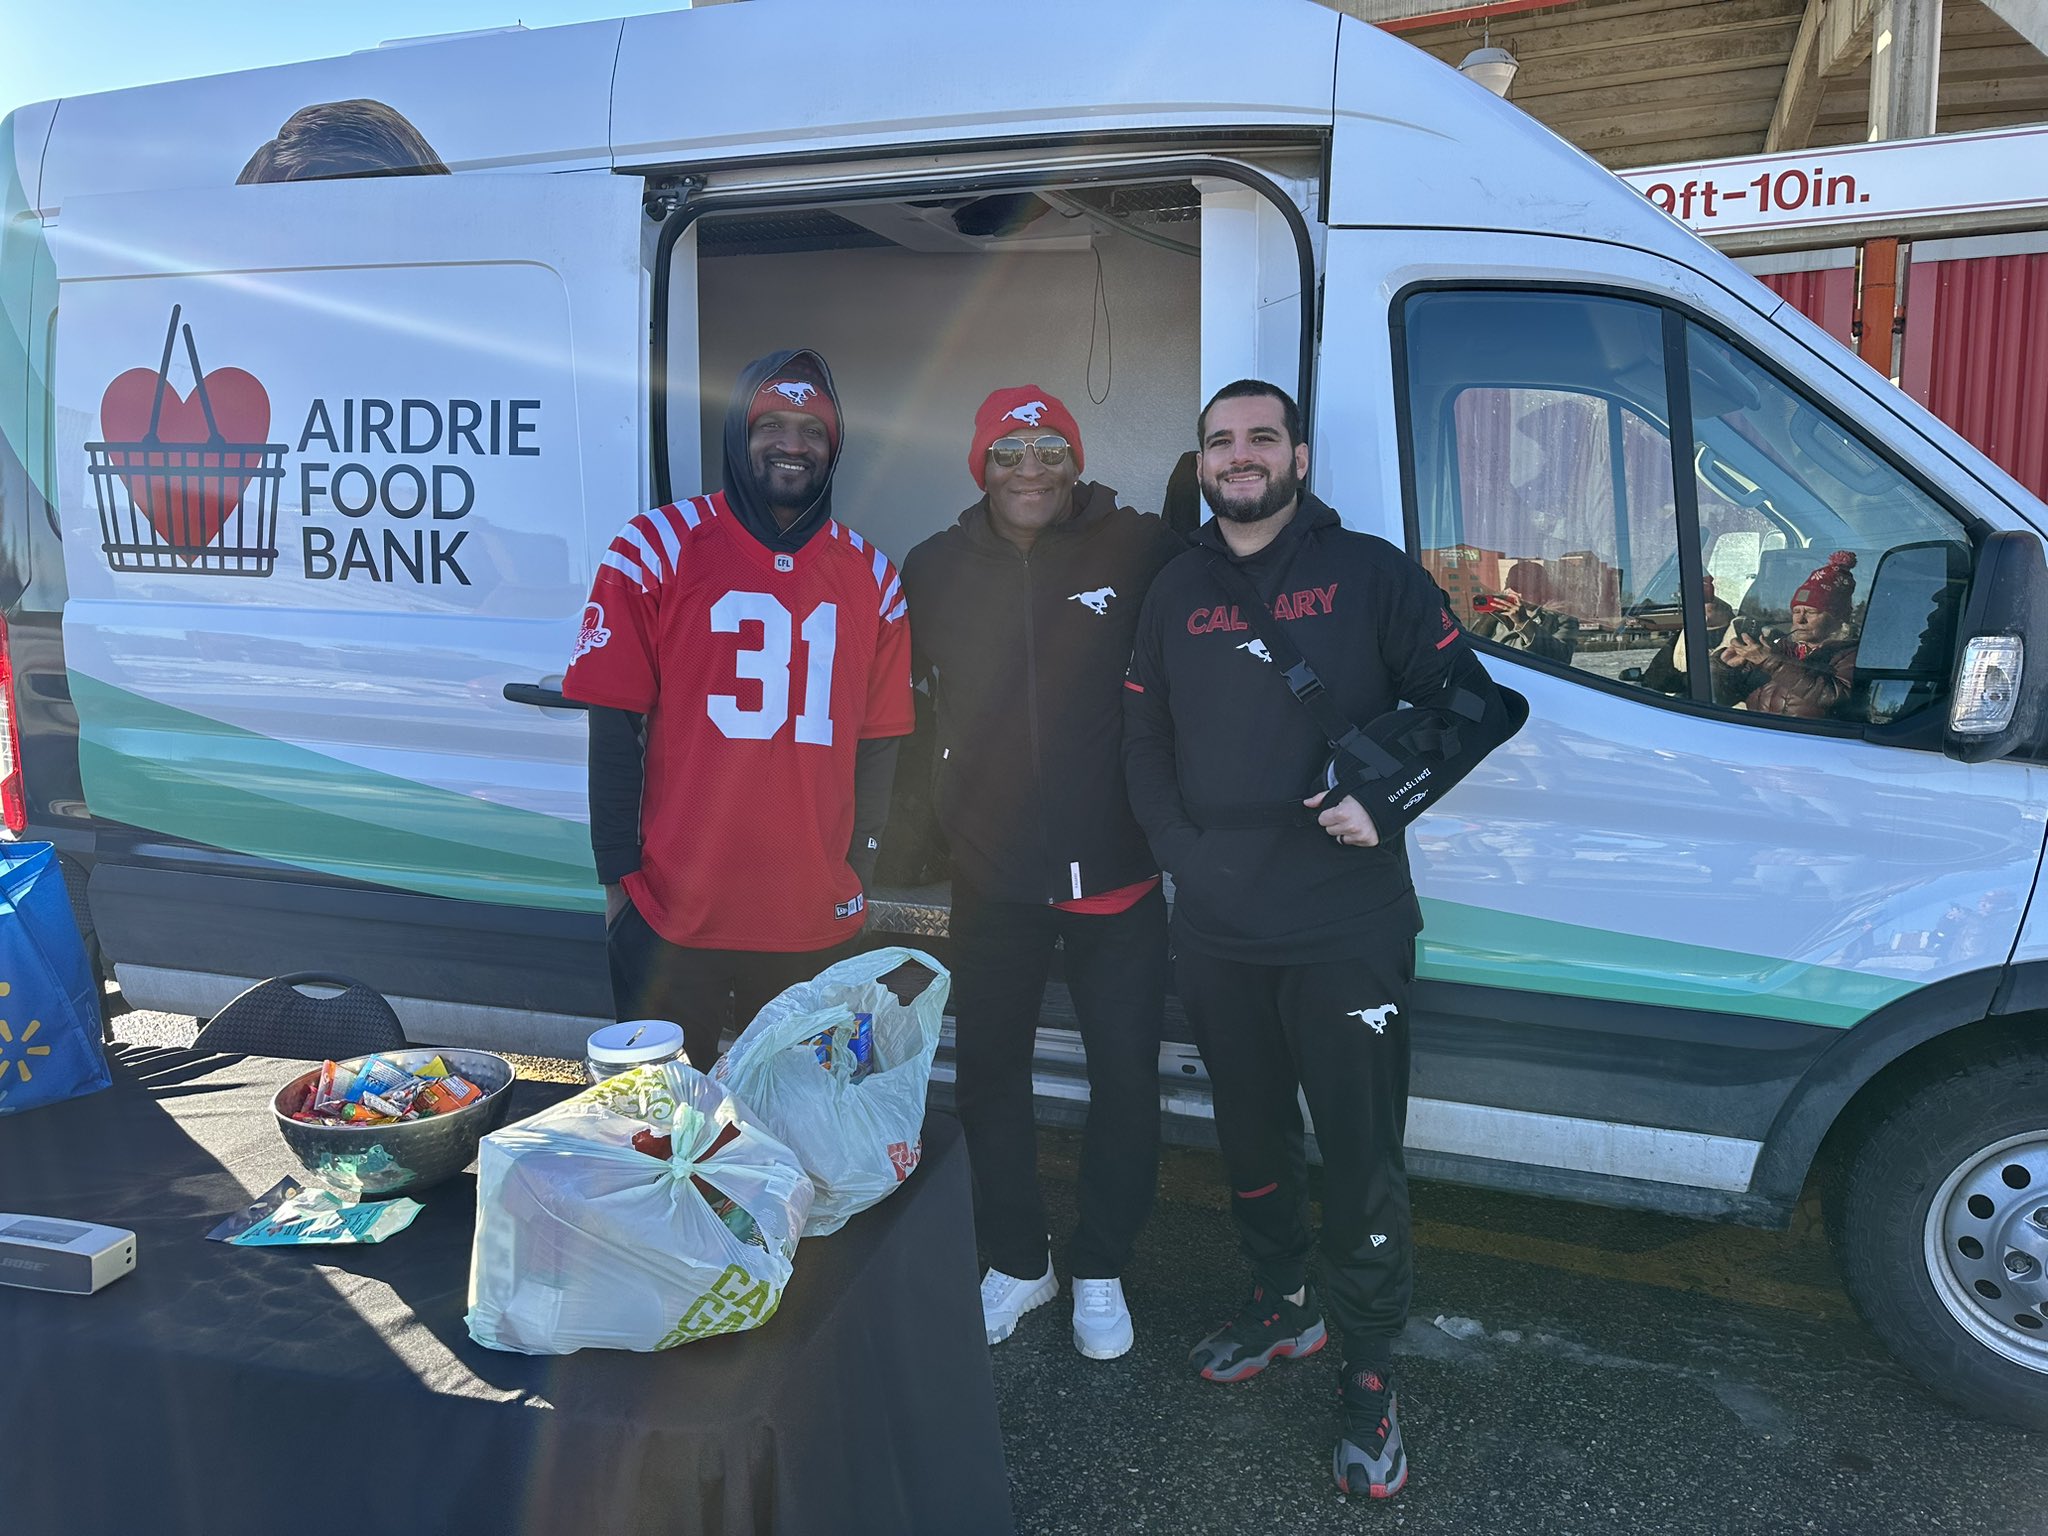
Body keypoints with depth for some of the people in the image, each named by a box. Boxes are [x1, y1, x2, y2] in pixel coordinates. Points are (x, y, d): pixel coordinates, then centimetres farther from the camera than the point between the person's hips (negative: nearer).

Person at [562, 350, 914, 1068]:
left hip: (817, 924, 3)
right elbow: (614, 722, -4)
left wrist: (855, 871, 3)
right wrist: (619, 876, -7)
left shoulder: (870, 576, 7)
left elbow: (878, 740, 9)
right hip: (673, 919, -2)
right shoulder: (656, 549, -3)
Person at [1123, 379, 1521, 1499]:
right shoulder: (1176, 595, 12)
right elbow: (1144, 746, 15)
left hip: (1345, 927, -4)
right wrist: (1185, 853, 4)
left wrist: (1387, 801, -12)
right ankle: (1279, 1305, 38)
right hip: (1216, 930, 4)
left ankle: (1369, 1378, 14)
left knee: (1359, 1155, -2)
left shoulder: (1368, 573, 0)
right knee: (1250, 1132, 18)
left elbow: (1468, 703, -1)